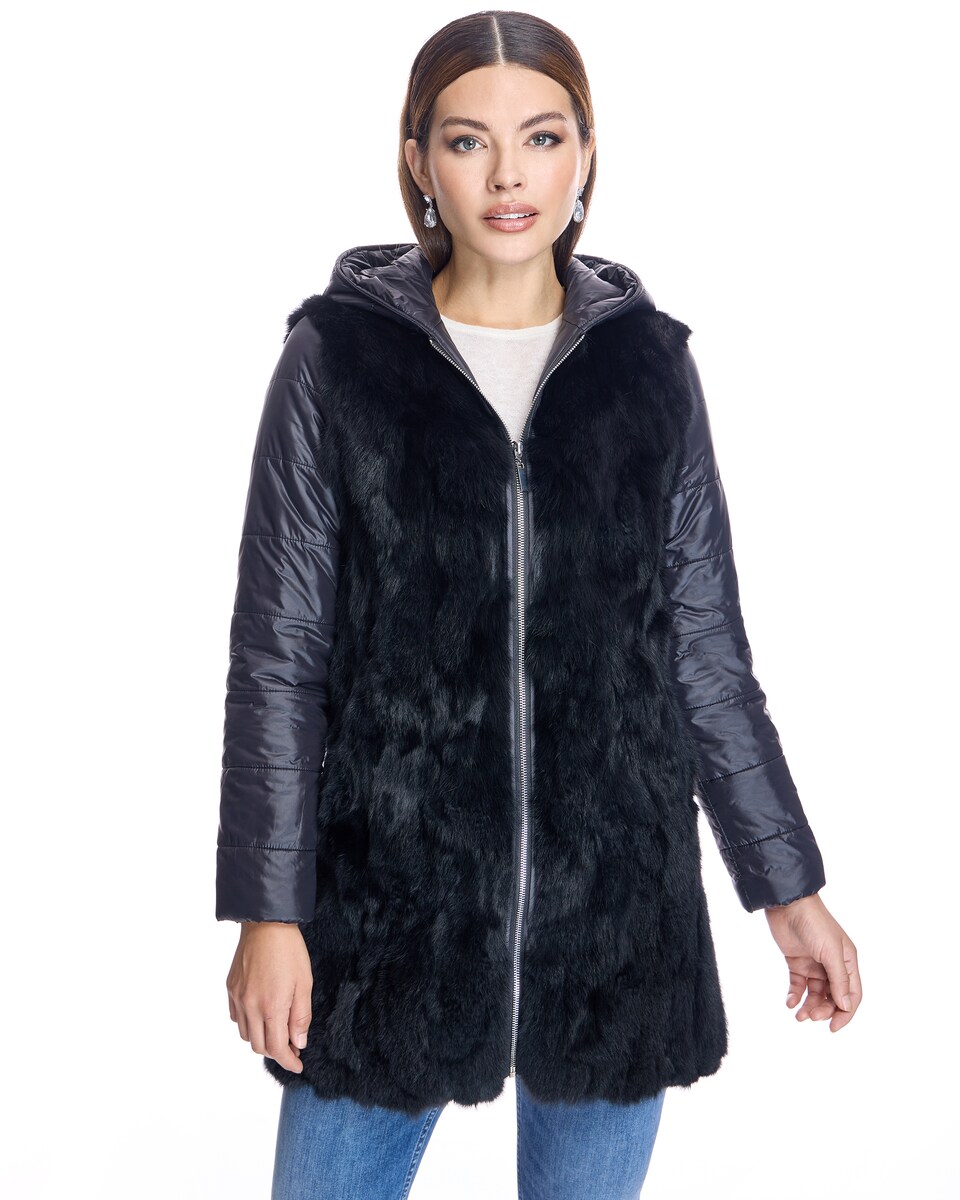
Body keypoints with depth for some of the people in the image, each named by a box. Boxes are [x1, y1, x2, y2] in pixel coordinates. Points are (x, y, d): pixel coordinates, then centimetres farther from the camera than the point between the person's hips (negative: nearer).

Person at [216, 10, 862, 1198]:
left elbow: (705, 646, 6)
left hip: (613, 890, 2)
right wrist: (267, 909, -6)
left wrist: (788, 885, 6)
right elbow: (277, 650, -2)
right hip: (390, 888, -1)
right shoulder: (337, 354, -3)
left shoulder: (646, 361, 2)